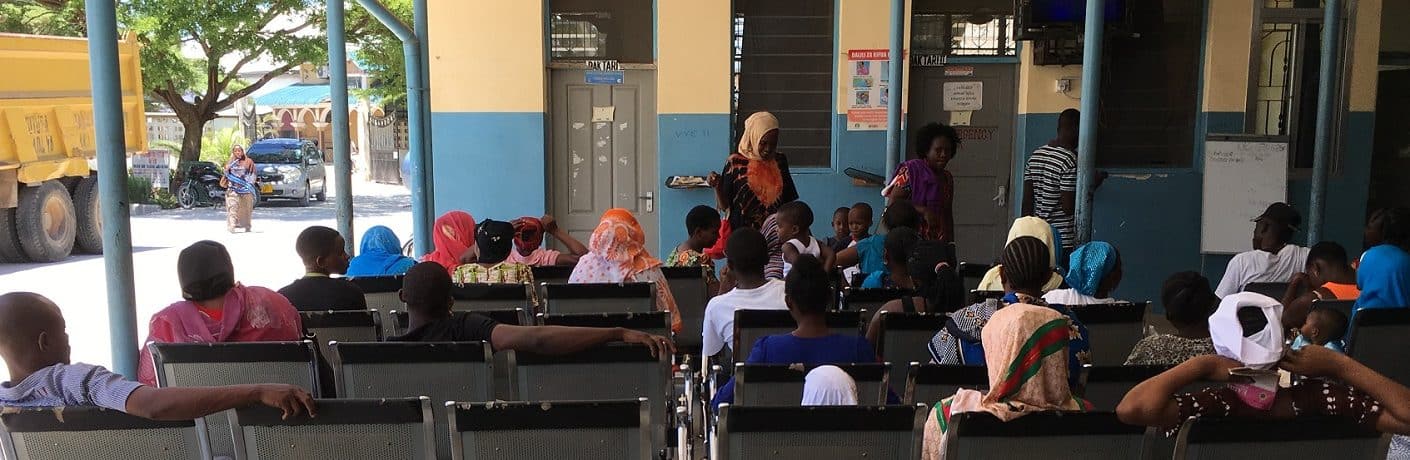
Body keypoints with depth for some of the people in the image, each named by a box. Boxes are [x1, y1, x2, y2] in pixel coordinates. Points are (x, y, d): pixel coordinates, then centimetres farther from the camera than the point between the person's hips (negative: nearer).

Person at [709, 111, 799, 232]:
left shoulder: (780, 161, 7)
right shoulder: (735, 163, -2)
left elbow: (788, 202, 15)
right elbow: (726, 205, 1)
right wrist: (717, 186, -15)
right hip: (742, 233, -3)